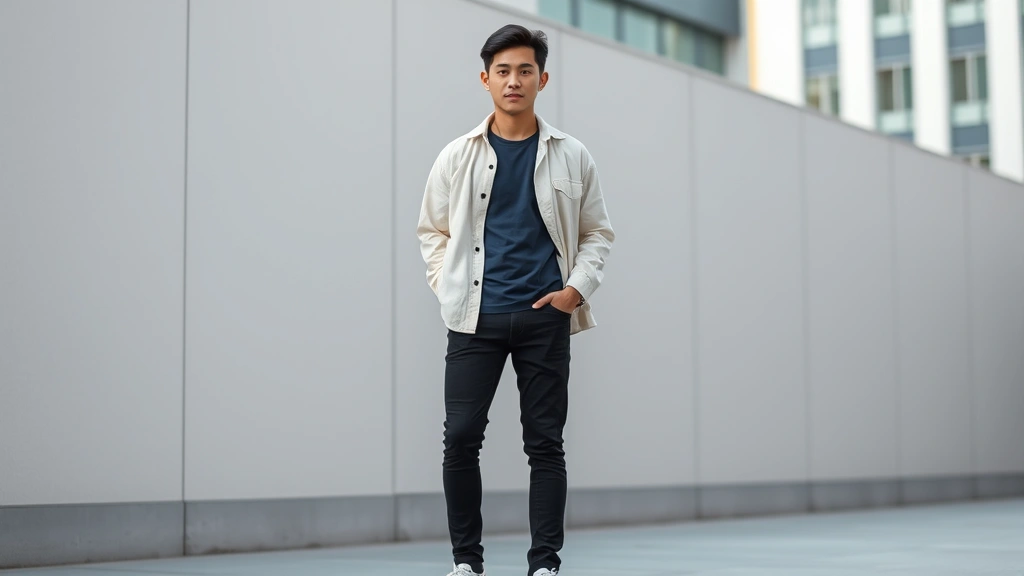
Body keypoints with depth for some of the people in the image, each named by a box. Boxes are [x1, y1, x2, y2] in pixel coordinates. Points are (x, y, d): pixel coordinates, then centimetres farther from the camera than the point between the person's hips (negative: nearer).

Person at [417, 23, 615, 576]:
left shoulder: (571, 157, 5)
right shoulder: (457, 156, 5)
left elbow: (596, 232, 11)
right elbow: (432, 229, 13)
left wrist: (578, 287, -4)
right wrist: (447, 287, 0)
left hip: (545, 318, 0)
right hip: (475, 318, 0)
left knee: (545, 443, 3)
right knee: (461, 437, -4)